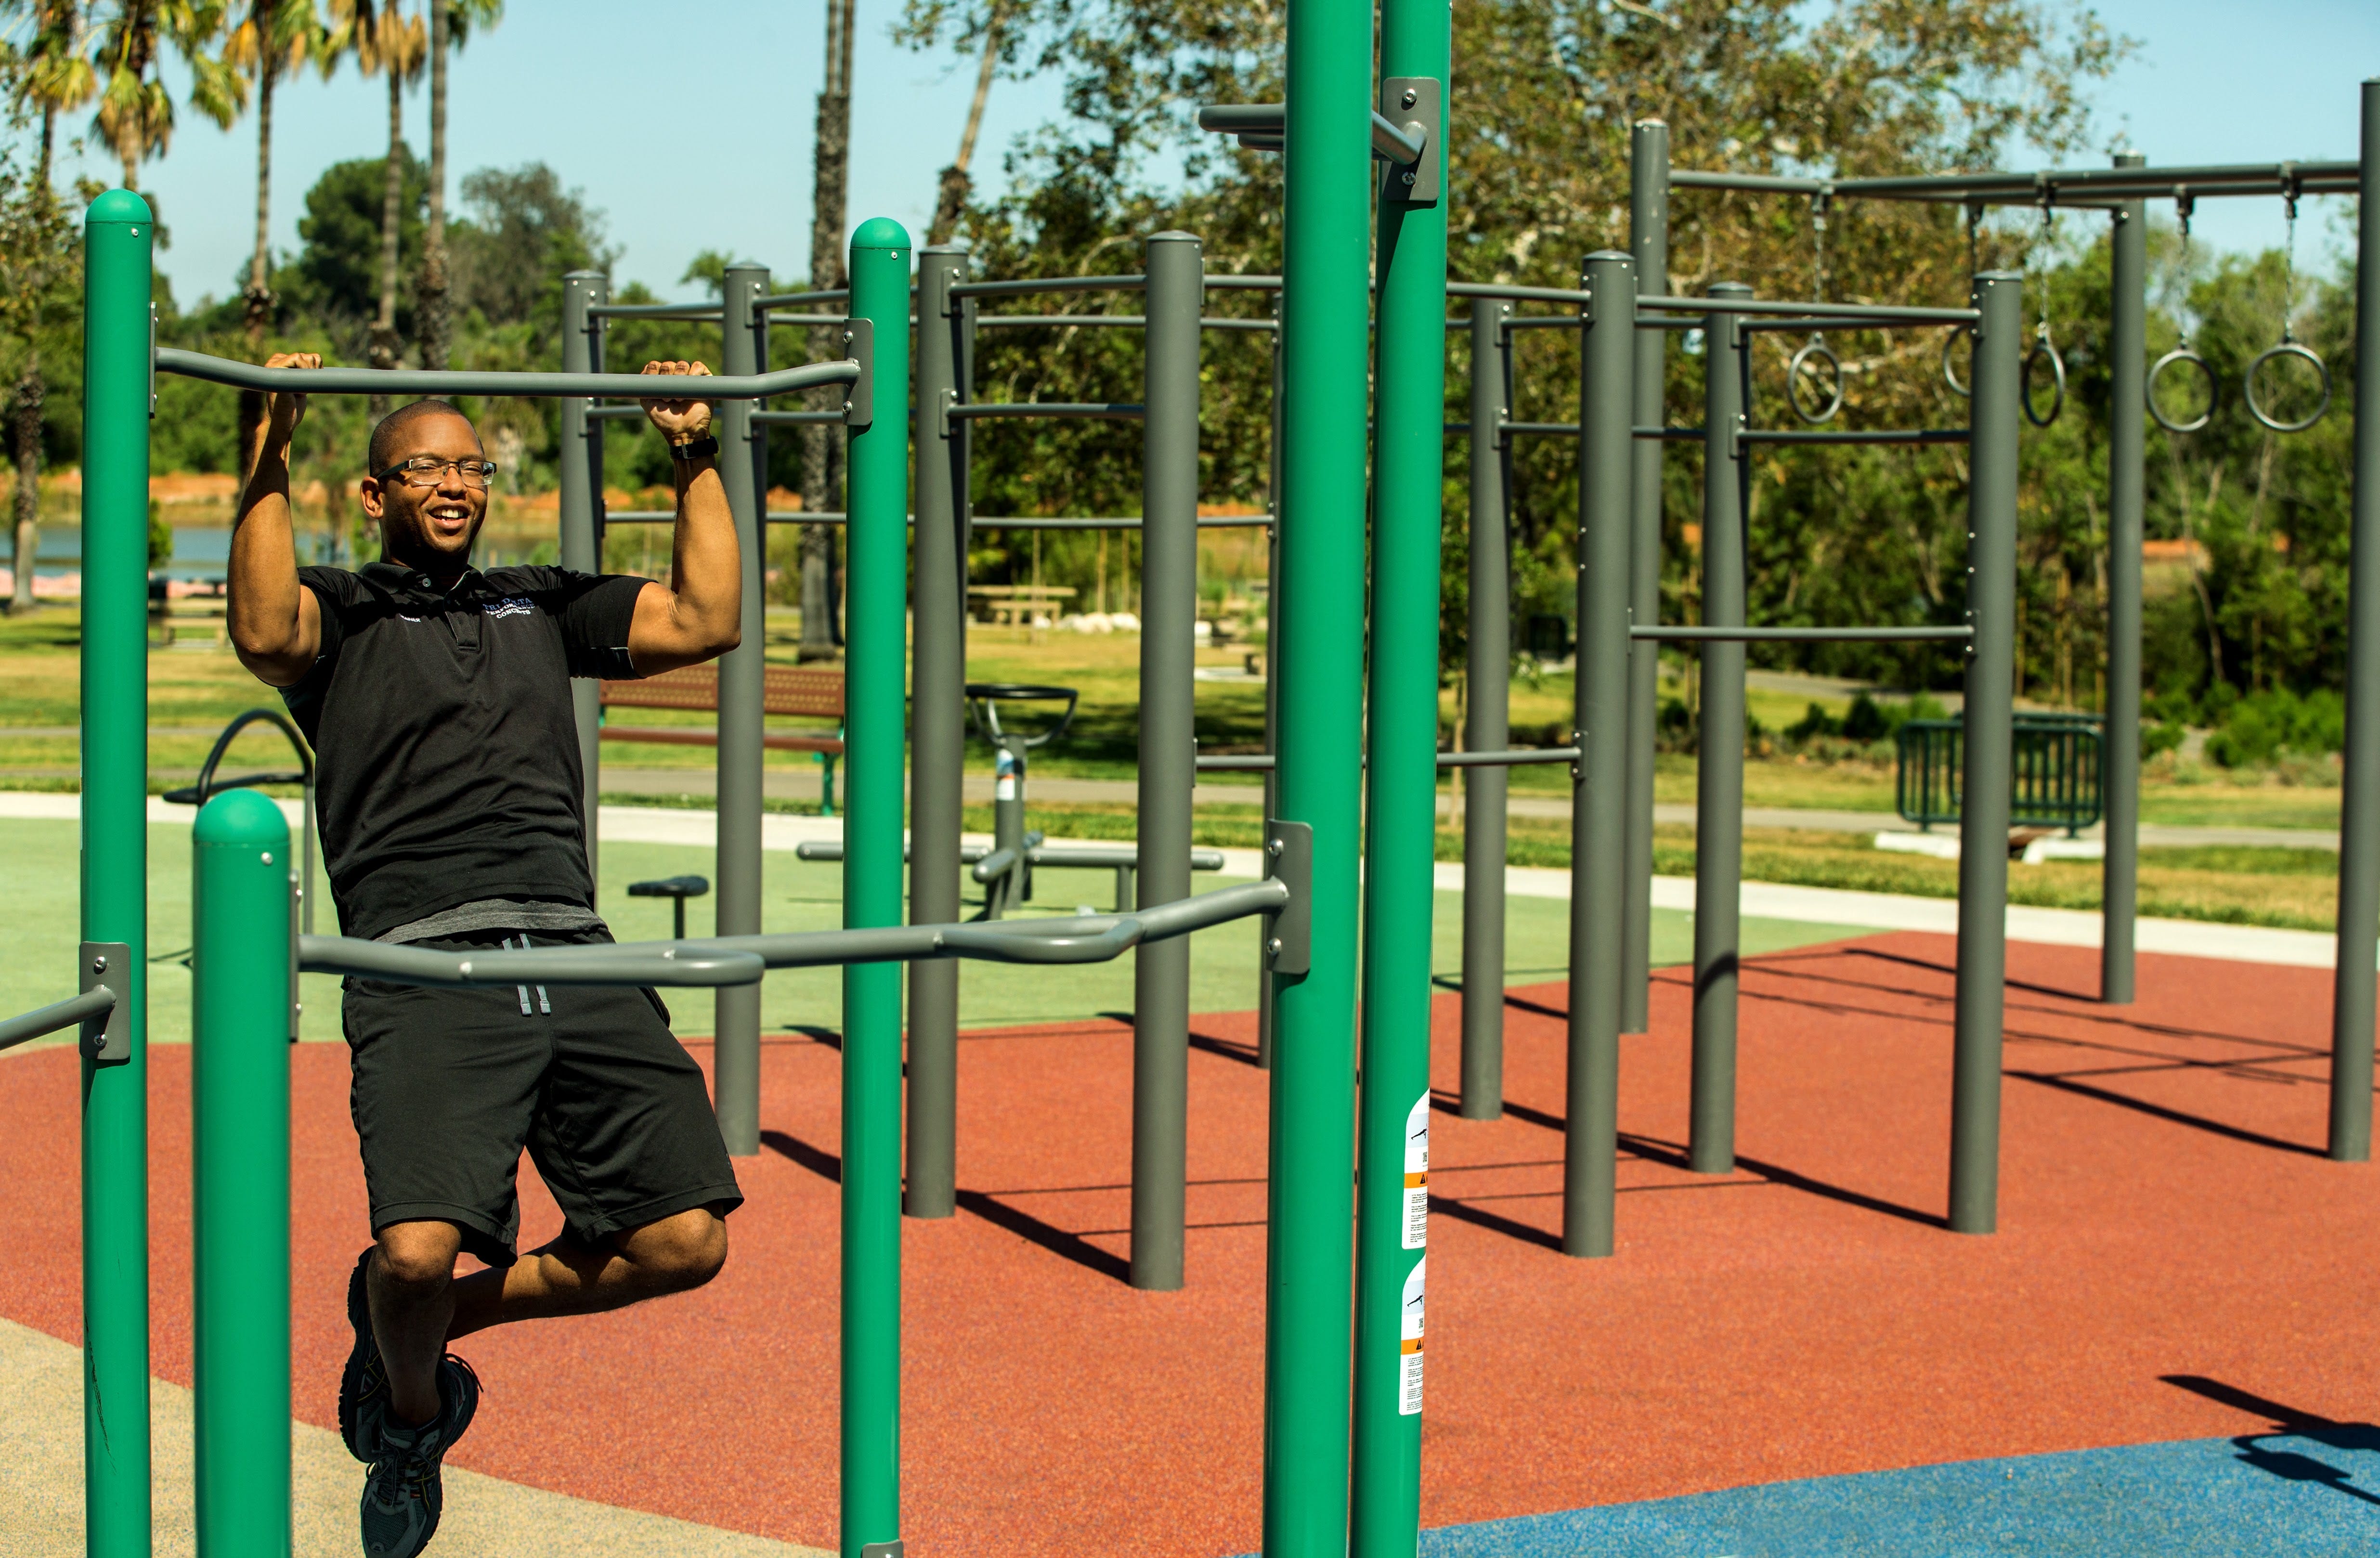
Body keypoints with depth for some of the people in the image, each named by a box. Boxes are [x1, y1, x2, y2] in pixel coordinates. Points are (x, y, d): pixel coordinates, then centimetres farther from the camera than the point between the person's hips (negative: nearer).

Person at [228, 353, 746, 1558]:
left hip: (576, 960, 5)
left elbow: (704, 621, 20)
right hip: (424, 966, -5)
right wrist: (269, 458, -12)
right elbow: (265, 635, -10)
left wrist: (697, 459, 20)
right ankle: (410, 1420, 14)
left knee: (682, 1241, -6)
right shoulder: (343, 611, 14)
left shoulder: (540, 606, 29)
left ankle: (432, 1318, 18)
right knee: (418, 1251, -24)